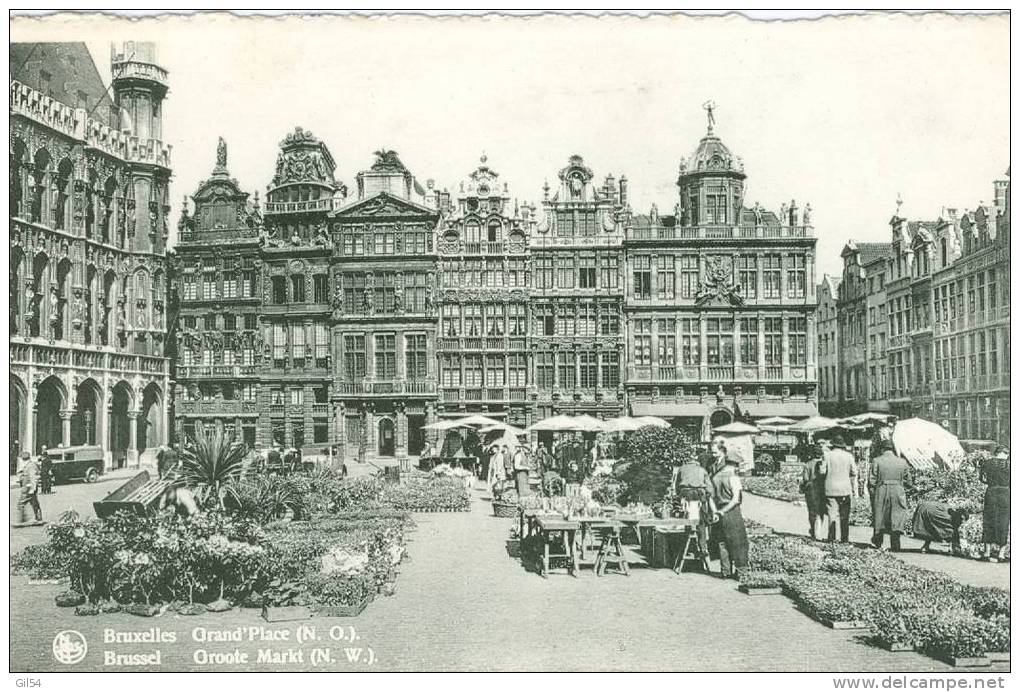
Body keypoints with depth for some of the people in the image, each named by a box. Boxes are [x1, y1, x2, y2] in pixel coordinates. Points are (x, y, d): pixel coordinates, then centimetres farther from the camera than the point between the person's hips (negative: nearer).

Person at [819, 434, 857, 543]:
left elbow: (822, 471, -6)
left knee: (832, 514, 3)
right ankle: (844, 538, 8)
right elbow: (854, 473, 4)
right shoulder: (849, 456, -1)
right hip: (845, 489, 1)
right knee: (844, 515, 7)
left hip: (830, 489, -1)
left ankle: (831, 538, 1)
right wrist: (854, 488, 12)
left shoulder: (827, 454, -7)